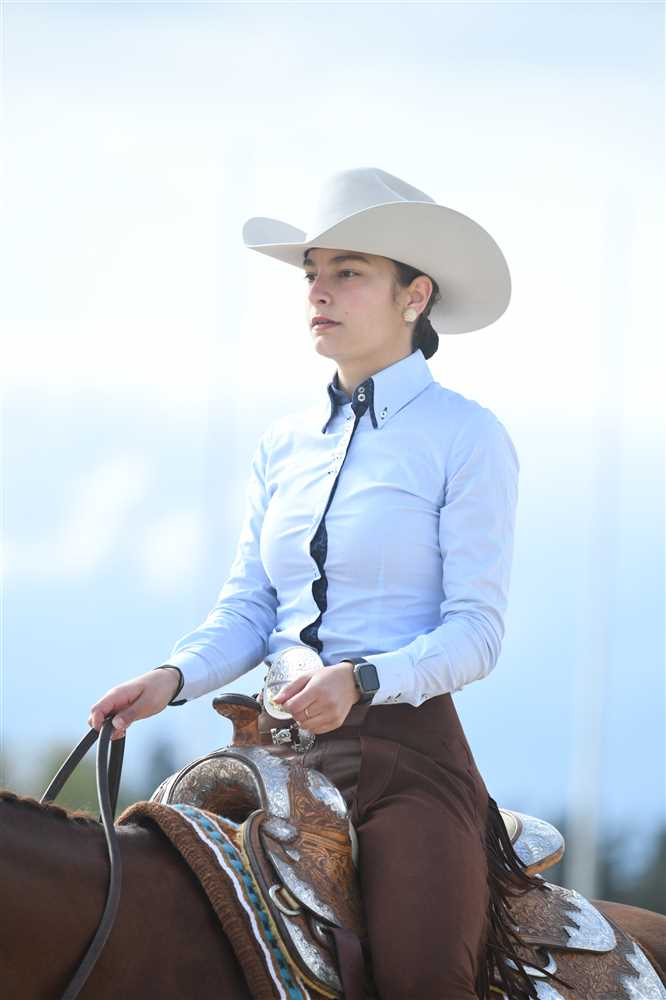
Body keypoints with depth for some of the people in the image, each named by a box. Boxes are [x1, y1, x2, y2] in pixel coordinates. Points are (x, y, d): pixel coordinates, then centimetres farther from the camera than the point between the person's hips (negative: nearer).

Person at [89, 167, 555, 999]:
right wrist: (174, 678, -8)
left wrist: (361, 679, -24)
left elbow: (476, 632, -8)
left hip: (406, 744, -5)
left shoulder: (466, 437, -2)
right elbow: (246, 610, 13)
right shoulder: (284, 447, 15)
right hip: (276, 745, 5)